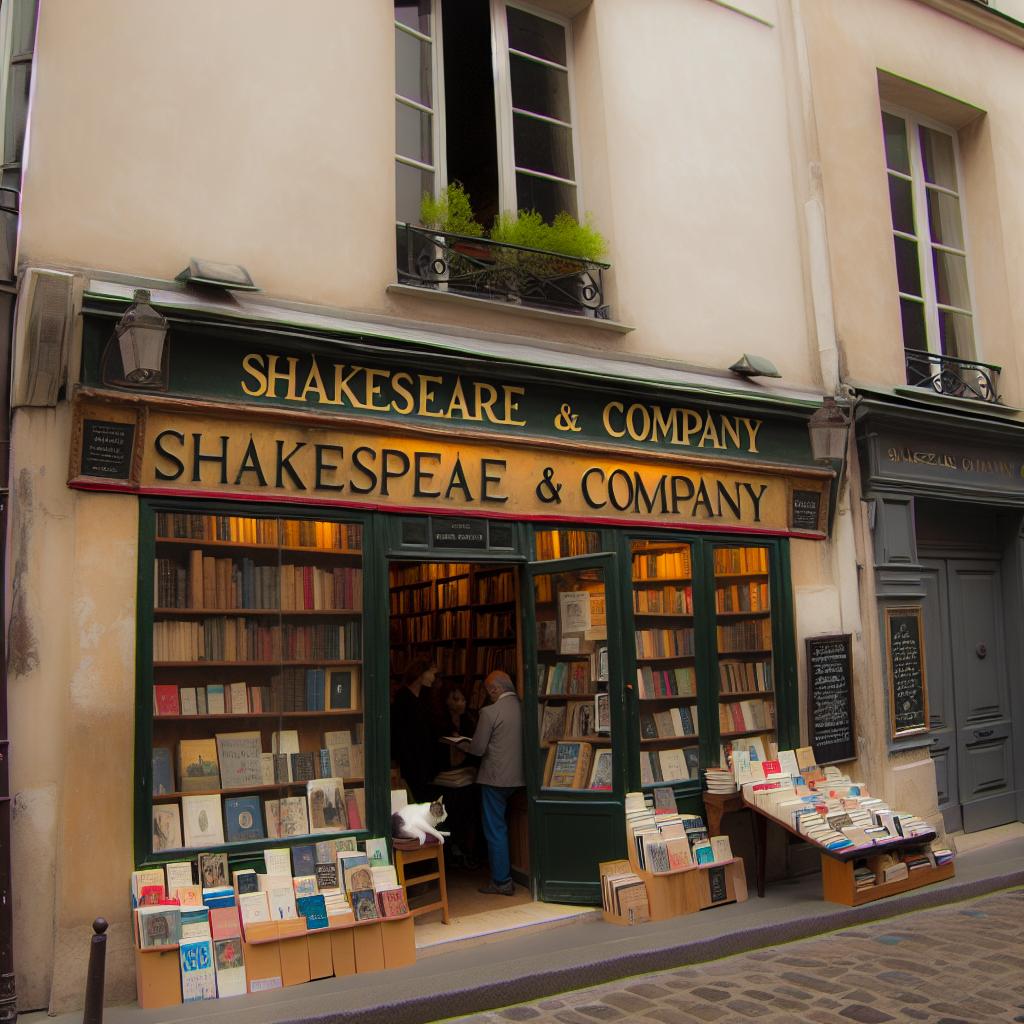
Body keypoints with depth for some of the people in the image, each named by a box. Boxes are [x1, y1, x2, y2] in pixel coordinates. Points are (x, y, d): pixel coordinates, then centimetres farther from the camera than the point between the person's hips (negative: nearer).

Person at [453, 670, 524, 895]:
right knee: (503, 827, 21)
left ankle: (501, 881, 10)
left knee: (495, 830, 4)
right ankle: (504, 875, 30)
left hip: (495, 778, -7)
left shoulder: (490, 712, -18)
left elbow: (478, 749, -12)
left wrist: (462, 745, 9)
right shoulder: (524, 708, -1)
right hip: (518, 777, 7)